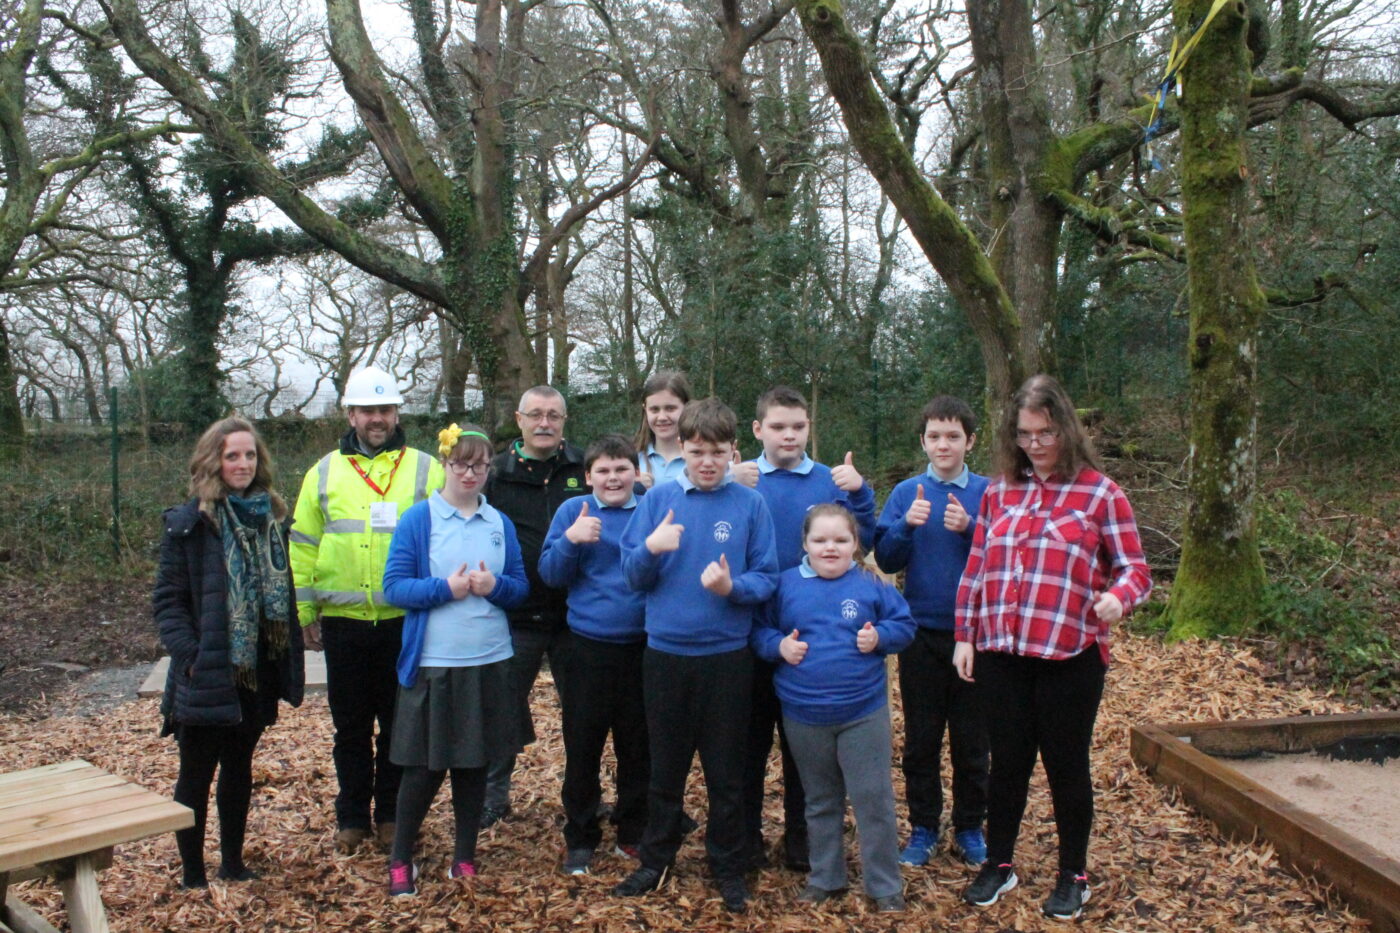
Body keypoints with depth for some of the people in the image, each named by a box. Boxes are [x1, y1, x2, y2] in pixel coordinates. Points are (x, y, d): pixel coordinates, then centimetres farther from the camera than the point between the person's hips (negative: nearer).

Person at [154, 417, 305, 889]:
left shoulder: (270, 517, 7)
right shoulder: (189, 523, -8)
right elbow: (168, 599, -10)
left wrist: (289, 663, 5)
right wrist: (189, 655, -21)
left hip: (256, 673, 5)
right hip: (208, 675, -5)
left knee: (239, 767, 17)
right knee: (196, 774, 6)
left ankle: (233, 862, 30)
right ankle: (193, 875, 19)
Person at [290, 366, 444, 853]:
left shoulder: (424, 469, 2)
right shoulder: (324, 473, 8)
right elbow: (303, 546, 9)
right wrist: (304, 612, 5)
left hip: (405, 621, -1)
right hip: (344, 622, 2)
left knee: (398, 723, 9)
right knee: (350, 725, 12)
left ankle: (391, 813, 25)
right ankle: (352, 817, 25)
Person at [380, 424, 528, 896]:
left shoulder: (501, 524, 7)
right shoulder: (417, 520, -3)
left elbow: (521, 586, 8)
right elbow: (394, 586, -7)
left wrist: (495, 585, -12)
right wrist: (446, 588, -19)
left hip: (489, 662, 3)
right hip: (433, 663, -3)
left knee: (475, 762, 12)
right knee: (425, 766, 3)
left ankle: (465, 857, 27)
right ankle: (399, 860, 23)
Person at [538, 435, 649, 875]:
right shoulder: (574, 511, 0)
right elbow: (550, 574, -3)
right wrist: (569, 540, -21)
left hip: (642, 648, 1)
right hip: (590, 648, -1)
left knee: (638, 746, 12)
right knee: (583, 746, 7)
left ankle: (634, 831, 29)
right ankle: (579, 837, 23)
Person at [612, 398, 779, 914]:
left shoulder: (750, 504, -3)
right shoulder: (658, 499, 0)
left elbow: (766, 579, -3)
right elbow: (633, 575, 0)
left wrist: (732, 587, -23)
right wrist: (651, 548, -20)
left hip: (727, 655, -1)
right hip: (665, 653, 1)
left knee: (726, 770, 11)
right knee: (665, 765, 16)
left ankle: (728, 866, 29)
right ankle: (656, 860, 33)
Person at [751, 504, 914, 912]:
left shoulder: (872, 585, -4)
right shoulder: (786, 584, -1)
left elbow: (904, 625, 4)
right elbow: (759, 630, 6)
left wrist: (879, 637, -15)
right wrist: (778, 645, -13)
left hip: (864, 713, -2)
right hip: (803, 715, 2)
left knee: (873, 799, 4)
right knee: (820, 801, 18)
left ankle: (885, 886, 20)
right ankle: (825, 877, 34)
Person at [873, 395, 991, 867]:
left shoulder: (987, 492, -1)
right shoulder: (906, 492, 2)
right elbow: (886, 559, -2)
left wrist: (970, 529, -19)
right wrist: (907, 524, -20)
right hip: (921, 633, 1)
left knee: (971, 739, 10)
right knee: (921, 739, 10)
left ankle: (969, 829, 26)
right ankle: (923, 828, 23)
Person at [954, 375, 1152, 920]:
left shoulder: (1100, 493, -3)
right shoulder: (998, 491, 7)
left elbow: (1134, 569, -4)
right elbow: (977, 569, 10)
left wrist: (1117, 597, -26)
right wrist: (965, 635, 7)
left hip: (1070, 655, -3)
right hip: (1000, 652, 3)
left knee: (1066, 765, 10)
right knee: (1007, 762, 13)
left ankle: (1073, 876, 29)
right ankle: (998, 865, 31)